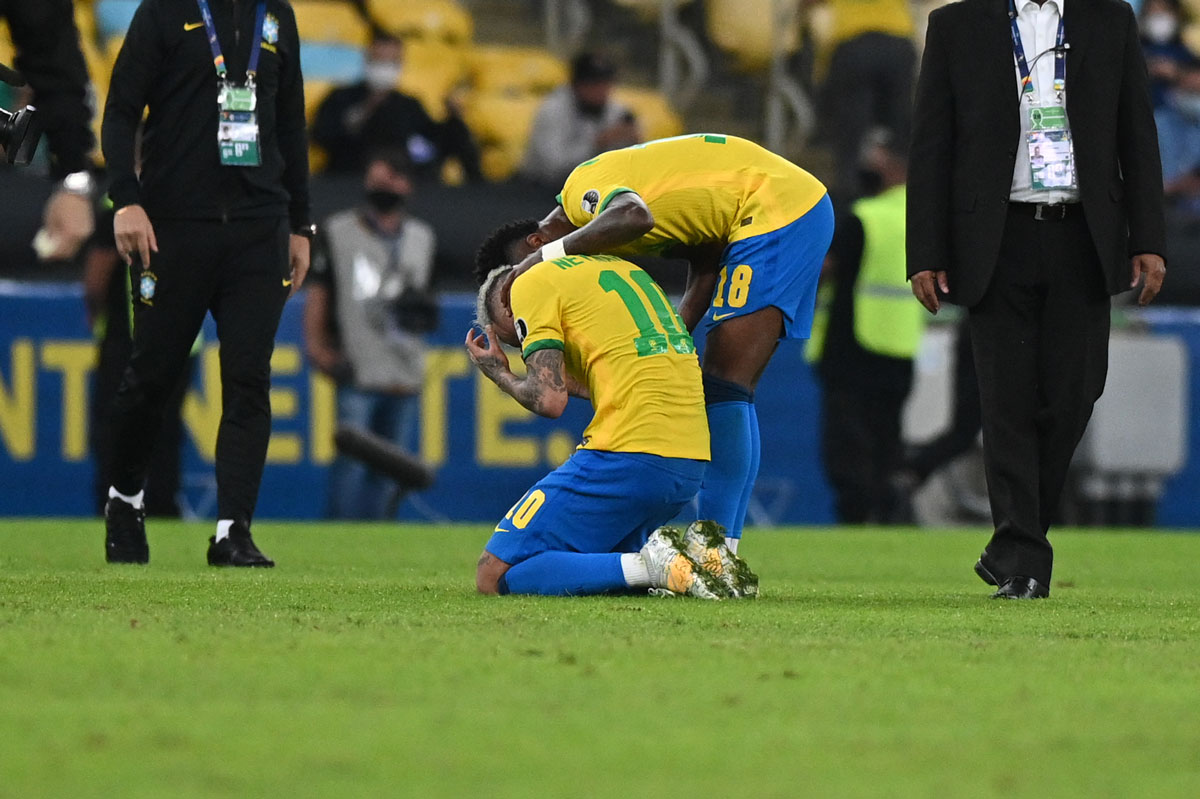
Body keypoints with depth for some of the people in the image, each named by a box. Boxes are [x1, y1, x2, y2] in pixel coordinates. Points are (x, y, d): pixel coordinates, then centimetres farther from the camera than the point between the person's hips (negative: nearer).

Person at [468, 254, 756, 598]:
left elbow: (549, 401, -8)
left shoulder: (530, 285, 2)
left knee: (494, 576, -5)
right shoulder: (620, 266, 25)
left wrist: (500, 375, 11)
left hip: (627, 455, -8)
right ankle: (695, 556, 2)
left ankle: (649, 566, -19)